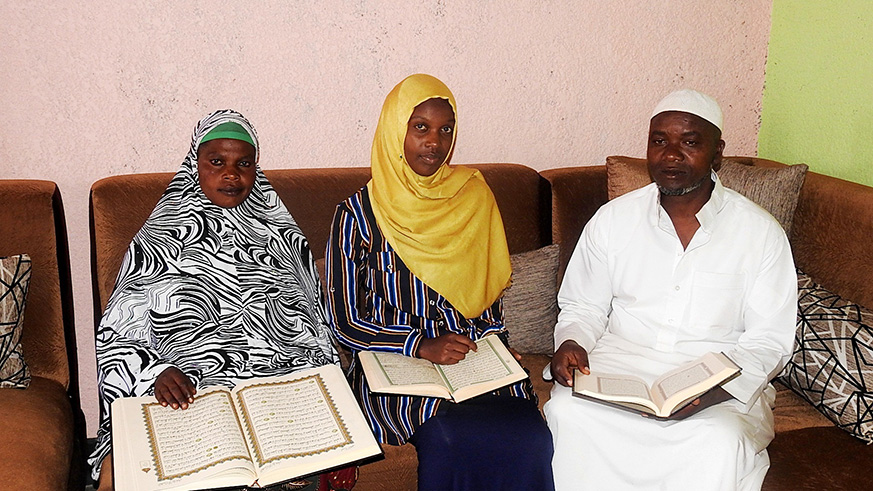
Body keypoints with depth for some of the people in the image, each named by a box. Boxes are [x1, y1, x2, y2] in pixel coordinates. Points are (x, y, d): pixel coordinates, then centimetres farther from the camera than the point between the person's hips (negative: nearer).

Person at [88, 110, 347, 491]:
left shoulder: (283, 238, 16)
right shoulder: (157, 242, 11)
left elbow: (318, 332, 15)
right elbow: (117, 337, 6)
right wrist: (156, 373, -13)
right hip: (188, 403, -2)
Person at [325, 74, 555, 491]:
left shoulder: (474, 197, 11)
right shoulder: (358, 214, 0)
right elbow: (344, 322, -1)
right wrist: (422, 346, -14)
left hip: (474, 357, 3)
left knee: (530, 436, -25)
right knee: (450, 437, -32)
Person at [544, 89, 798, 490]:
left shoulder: (760, 233, 0)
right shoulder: (612, 219, 5)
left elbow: (770, 339, -1)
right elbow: (583, 308, 13)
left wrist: (715, 388, -20)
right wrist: (571, 344, -11)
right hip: (620, 365, 2)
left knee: (721, 443, -33)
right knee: (567, 411, -29)